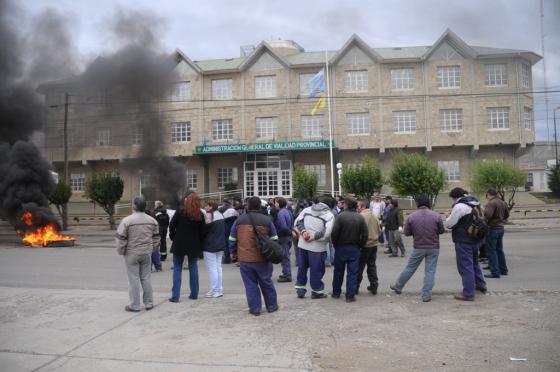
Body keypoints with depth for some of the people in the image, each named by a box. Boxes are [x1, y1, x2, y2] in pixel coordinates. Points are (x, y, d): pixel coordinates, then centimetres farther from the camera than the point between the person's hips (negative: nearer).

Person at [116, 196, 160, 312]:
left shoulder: (127, 220, -14)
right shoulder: (152, 220, 2)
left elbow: (121, 238, -12)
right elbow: (156, 238, 9)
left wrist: (121, 251, 2)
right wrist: (153, 249, 20)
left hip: (131, 254, -4)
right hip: (147, 253, 4)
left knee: (134, 280, 4)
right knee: (146, 278, 13)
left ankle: (134, 305, 10)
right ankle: (149, 303, 19)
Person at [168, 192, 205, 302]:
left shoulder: (180, 212, -9)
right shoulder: (200, 215, -1)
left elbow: (172, 226, -4)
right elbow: (202, 231, 2)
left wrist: (173, 238, 9)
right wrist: (199, 244, 11)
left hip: (179, 244, -2)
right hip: (194, 245, 2)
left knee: (177, 269, 4)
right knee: (193, 268, 12)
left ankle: (175, 296, 2)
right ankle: (194, 294, 16)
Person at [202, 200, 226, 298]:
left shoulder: (208, 216, -16)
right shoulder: (220, 216, 10)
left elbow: (204, 231, -13)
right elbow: (224, 230, 15)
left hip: (210, 246, -8)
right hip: (220, 245, 8)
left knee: (212, 268, -3)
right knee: (218, 267, 12)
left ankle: (215, 290, -1)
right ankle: (219, 289, 15)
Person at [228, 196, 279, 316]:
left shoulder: (239, 220, 0)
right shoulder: (267, 220, -2)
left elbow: (232, 240, 6)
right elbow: (274, 239, 2)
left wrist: (233, 252, 20)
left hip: (244, 259, 0)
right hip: (262, 259, 0)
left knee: (250, 284, 9)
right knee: (266, 283, 14)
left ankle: (255, 308, 14)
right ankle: (271, 306, 25)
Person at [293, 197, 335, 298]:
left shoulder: (306, 210, 3)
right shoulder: (329, 215, -11)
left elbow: (297, 222, 1)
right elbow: (326, 233, -21)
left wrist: (303, 232, -7)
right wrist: (314, 236, -13)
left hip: (302, 244, 5)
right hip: (317, 247, -5)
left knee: (302, 267, 17)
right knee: (316, 269, 7)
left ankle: (300, 289, 25)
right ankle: (317, 291, 18)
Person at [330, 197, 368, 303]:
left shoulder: (340, 216, -13)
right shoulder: (360, 218, -3)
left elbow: (334, 233, -15)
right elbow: (365, 235, -4)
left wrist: (335, 244, 1)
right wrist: (359, 245, 8)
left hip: (341, 248, -1)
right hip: (354, 249, 1)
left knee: (338, 271, 14)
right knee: (352, 272, 6)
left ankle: (336, 293, 25)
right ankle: (350, 296, 6)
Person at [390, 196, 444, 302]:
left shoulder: (411, 216, -6)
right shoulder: (436, 215, -7)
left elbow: (406, 233, -1)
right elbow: (441, 230, 2)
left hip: (418, 248, 1)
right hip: (433, 248, 0)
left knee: (410, 268, 15)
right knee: (430, 271, 5)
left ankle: (398, 286, 29)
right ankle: (426, 295, 5)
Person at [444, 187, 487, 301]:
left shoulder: (459, 206, -20)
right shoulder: (476, 203, 9)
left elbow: (449, 224, -16)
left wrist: (448, 216, 6)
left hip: (464, 241, -9)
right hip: (475, 239, 9)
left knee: (465, 266, -1)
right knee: (474, 262, 26)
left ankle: (468, 293, 5)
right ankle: (480, 285, 38)